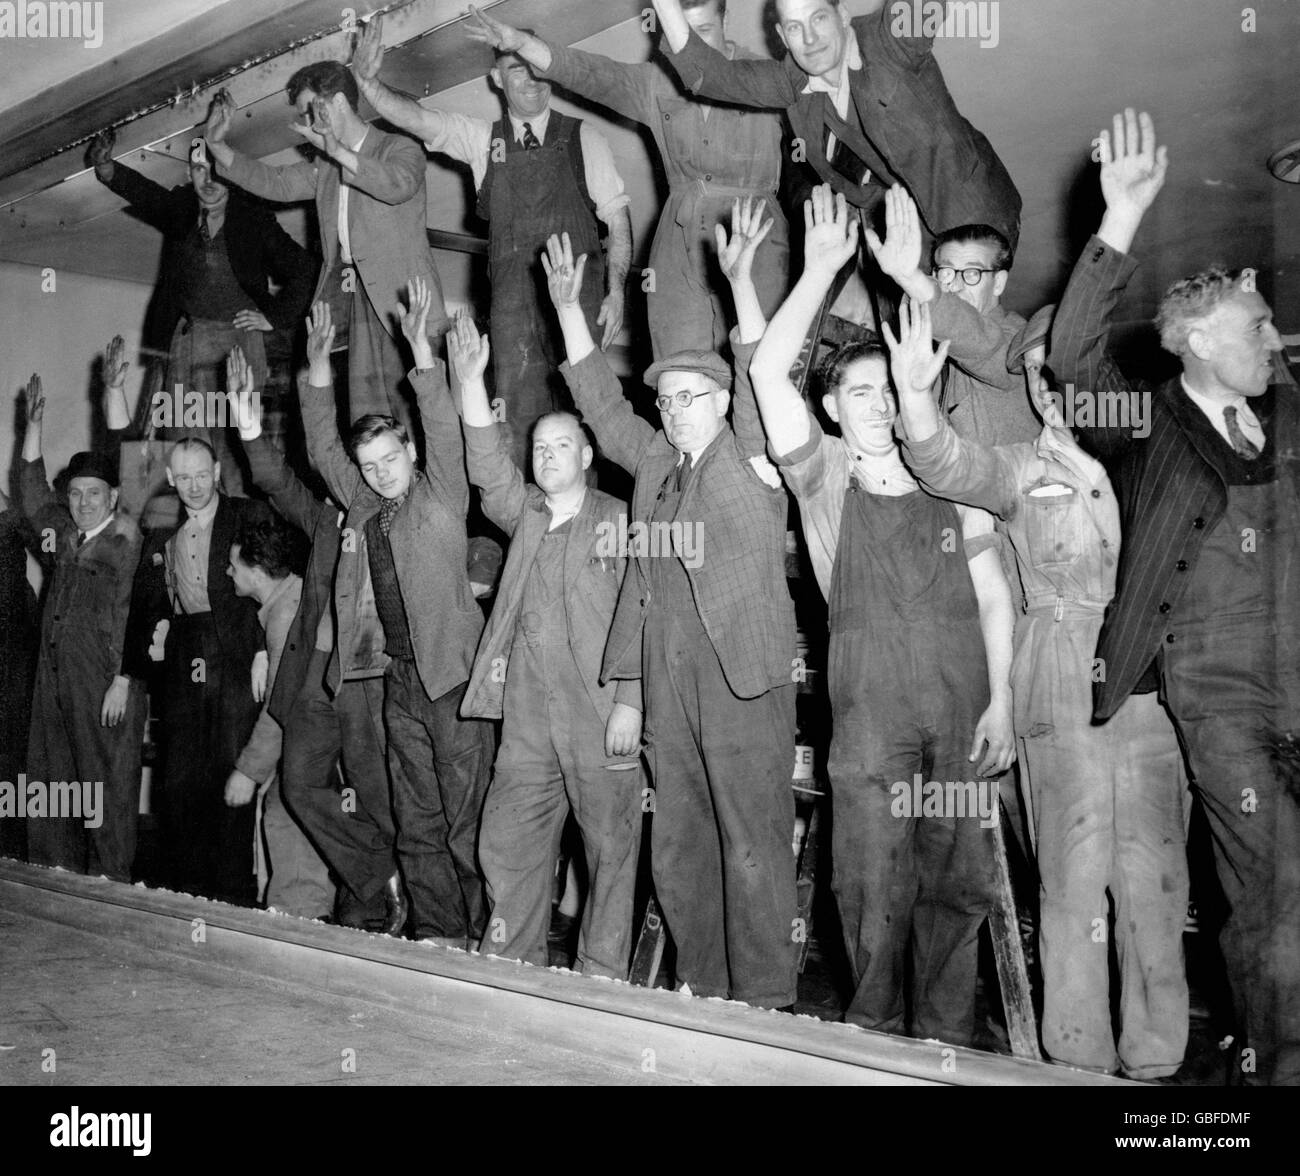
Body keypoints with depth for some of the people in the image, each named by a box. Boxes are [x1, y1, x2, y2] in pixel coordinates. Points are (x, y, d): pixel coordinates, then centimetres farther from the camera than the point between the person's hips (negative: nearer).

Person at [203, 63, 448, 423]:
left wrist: (338, 151, -25)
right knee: (365, 416, -4)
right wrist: (216, 144, 11)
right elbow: (273, 182, 20)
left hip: (401, 299, -5)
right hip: (351, 294, 6)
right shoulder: (324, 168, 24)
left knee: (414, 407, -14)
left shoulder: (399, 148, 3)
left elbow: (399, 185, -19)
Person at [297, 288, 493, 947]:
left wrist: (421, 352, -22)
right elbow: (322, 448, 16)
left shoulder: (440, 498, 0)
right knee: (416, 822, 9)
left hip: (452, 672, -6)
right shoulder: (363, 507, 13)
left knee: (467, 817, -4)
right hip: (401, 677, 6)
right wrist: (318, 367, 6)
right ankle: (436, 936, 18)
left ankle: (487, 940, 4)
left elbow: (446, 434, -13)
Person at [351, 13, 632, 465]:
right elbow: (414, 119, 0)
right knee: (517, 407, -5)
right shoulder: (483, 139, 12)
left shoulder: (582, 137, 8)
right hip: (513, 290, 1)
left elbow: (617, 218, 5)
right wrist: (367, 80, -17)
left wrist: (616, 290, -4)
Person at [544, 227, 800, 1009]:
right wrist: (569, 308, 18)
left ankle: (765, 1004, 7)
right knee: (679, 850, 11)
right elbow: (602, 403, 22)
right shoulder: (654, 462, 16)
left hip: (744, 675, -6)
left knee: (753, 848, -3)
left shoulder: (750, 459, 2)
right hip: (669, 681, 6)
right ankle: (701, 993, 23)